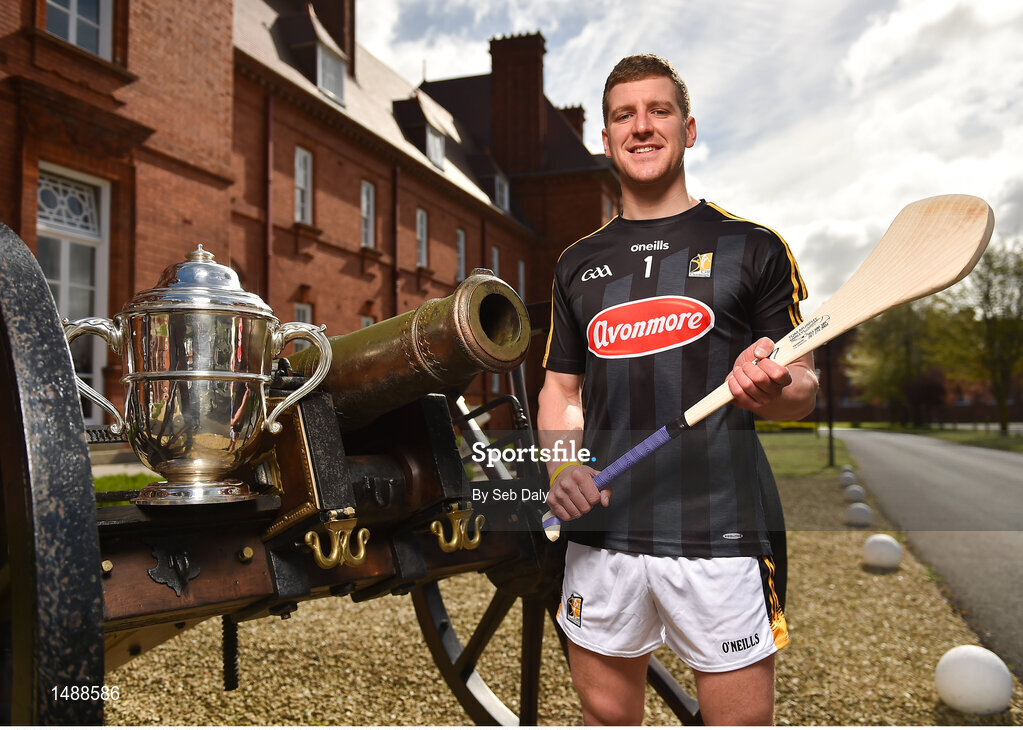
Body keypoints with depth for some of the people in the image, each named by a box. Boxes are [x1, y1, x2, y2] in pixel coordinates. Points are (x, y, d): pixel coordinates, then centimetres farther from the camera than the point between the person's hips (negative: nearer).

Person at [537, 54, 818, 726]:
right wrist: (561, 466, -3)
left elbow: (803, 388, 4)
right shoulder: (579, 262, 13)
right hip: (601, 531, 3)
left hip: (720, 530, -3)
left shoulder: (752, 246, 3)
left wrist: (771, 391, -20)